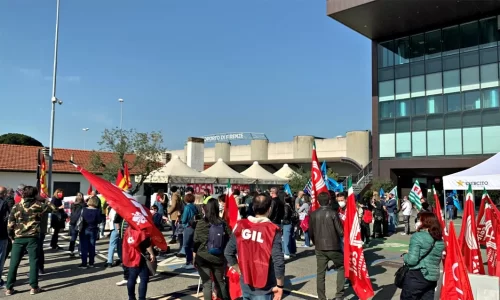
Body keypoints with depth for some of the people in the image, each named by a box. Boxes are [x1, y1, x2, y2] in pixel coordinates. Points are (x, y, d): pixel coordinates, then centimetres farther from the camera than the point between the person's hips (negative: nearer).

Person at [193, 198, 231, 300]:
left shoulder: (201, 223, -10)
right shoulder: (223, 223, -3)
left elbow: (196, 242, -7)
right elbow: (229, 240, -1)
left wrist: (194, 257, 4)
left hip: (203, 258, -3)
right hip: (219, 258, 3)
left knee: (207, 284, 5)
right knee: (220, 282, 19)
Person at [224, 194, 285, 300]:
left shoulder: (241, 226, -4)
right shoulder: (272, 230, -16)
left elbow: (228, 253, 2)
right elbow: (278, 261, -17)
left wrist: (240, 271, 11)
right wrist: (280, 285, -5)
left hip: (246, 284, 4)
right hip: (264, 288, -4)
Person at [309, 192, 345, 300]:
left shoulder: (313, 214, -1)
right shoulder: (333, 213, -11)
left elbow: (311, 232, 6)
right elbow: (341, 231, -10)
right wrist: (342, 235, 13)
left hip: (319, 248, 3)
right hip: (333, 246, -3)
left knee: (320, 273, 9)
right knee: (341, 268, 17)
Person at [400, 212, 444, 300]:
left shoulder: (417, 236, -14)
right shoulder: (440, 240, 10)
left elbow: (412, 260, -18)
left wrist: (405, 256, 3)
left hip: (417, 276, -7)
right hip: (433, 277, 7)